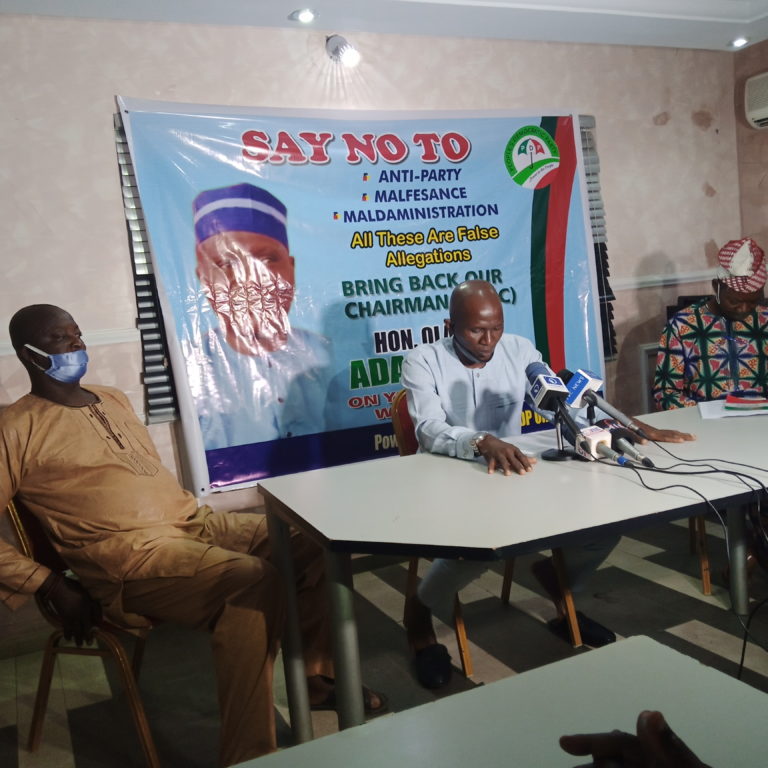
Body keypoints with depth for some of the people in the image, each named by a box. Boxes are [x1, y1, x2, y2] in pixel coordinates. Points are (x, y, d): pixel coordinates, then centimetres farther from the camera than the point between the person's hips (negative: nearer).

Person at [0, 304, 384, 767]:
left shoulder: (114, 400, 21)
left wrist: (191, 513, 13)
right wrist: (52, 587, -12)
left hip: (193, 522, 8)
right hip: (128, 556, -7)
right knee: (255, 581, -33)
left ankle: (320, 676, 14)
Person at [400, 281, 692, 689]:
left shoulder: (518, 350, 1)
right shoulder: (423, 361, -11)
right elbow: (430, 430, -26)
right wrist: (483, 442, -46)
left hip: (511, 476, 5)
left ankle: (557, 580, 21)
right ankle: (419, 613, -2)